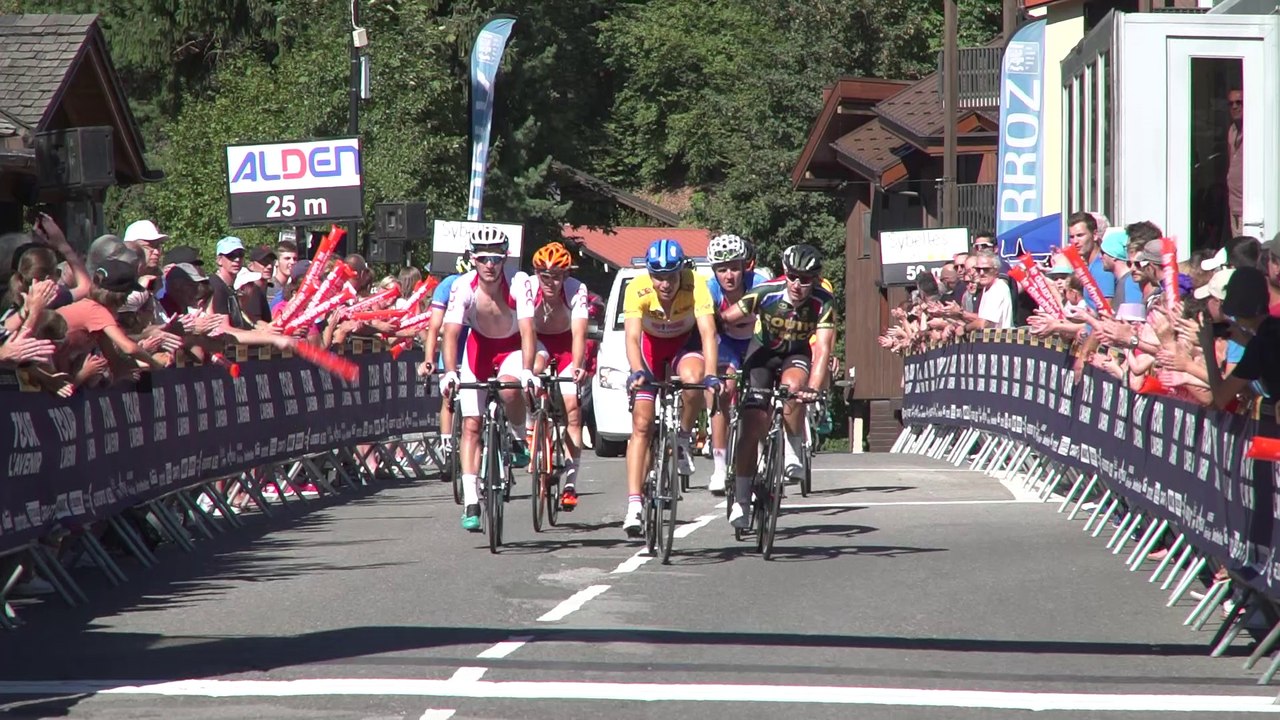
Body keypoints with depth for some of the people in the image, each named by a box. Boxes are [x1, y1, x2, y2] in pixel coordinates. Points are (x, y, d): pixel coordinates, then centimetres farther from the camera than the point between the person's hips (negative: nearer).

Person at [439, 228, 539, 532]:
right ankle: (471, 503, -6)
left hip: (513, 346, -2)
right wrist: (450, 372, -46)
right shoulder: (463, 287, -24)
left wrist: (527, 371, -49)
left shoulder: (518, 282, -28)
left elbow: (527, 330, -34)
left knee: (509, 388, -35)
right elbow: (451, 332, -30)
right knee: (471, 424, -7)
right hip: (479, 345, 2)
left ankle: (519, 440, -4)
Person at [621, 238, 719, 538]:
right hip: (651, 345, 1)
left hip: (685, 343, -1)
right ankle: (634, 506, -11)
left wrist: (710, 375, -53)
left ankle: (684, 438, -8)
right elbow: (632, 336, -39)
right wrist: (637, 372, -57)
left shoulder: (696, 286, -31)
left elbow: (708, 333, -39)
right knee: (642, 424, -10)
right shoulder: (638, 289, -31)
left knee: (693, 378, -36)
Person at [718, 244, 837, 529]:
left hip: (797, 354, 0)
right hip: (764, 351, 0)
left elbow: (822, 350, -33)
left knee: (793, 385, -35)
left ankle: (792, 451, -12)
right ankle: (740, 501, -1)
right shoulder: (766, 293, -28)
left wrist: (812, 389, -48)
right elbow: (725, 319, -26)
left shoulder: (823, 303, -27)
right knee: (752, 426, -11)